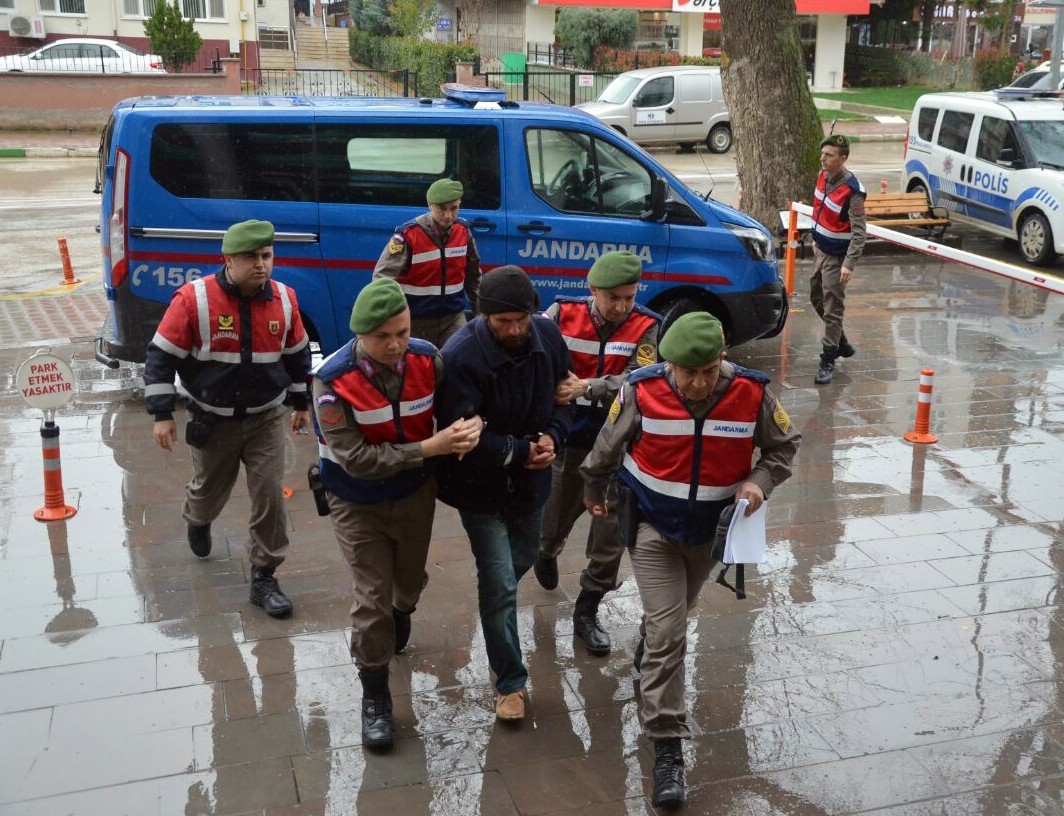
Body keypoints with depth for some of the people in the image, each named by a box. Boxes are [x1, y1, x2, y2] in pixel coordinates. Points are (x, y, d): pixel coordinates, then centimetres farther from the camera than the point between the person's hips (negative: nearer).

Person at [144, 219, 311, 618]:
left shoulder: (284, 299, -6)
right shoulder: (193, 299, -18)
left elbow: (298, 354, 10)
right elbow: (161, 356, -12)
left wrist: (301, 403, 16)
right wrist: (162, 414, -13)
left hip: (266, 419, 2)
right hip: (212, 421, -1)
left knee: (270, 497, -2)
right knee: (209, 489, 19)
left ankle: (263, 577, 13)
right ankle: (197, 521, 56)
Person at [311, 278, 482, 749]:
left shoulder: (426, 358, -17)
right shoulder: (332, 380, -28)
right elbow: (356, 459, -30)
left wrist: (467, 429, -25)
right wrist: (430, 447, -34)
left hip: (415, 493, 4)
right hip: (357, 504, -3)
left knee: (409, 581, 23)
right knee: (372, 598, -1)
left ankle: (400, 614, 60)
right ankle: (375, 697, 19)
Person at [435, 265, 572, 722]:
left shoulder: (547, 336, -11)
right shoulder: (460, 356, -28)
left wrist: (554, 436, -14)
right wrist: (521, 452, -22)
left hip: (531, 478, 6)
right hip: (480, 486, -5)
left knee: (523, 558, 26)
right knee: (500, 584, -3)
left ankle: (494, 600, 60)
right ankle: (510, 682, 13)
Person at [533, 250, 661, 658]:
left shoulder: (646, 327, -11)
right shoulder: (564, 314, -9)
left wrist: (586, 387, -29)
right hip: (569, 440, 0)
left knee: (612, 528, 3)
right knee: (556, 519, 16)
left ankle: (587, 612, 22)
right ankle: (546, 555, 54)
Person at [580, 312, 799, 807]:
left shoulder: (751, 394, -18)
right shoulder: (642, 392, -21)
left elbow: (784, 446, 0)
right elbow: (607, 447, -2)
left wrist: (759, 482, -20)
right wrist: (593, 492, 13)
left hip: (711, 530, 3)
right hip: (653, 528, -3)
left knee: (675, 616, 25)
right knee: (666, 632, -10)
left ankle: (646, 663, 58)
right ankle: (667, 748, -3)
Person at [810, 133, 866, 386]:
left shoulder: (852, 191, -25)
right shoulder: (823, 175, 0)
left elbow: (859, 232, -24)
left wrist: (849, 264, -29)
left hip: (837, 258, -9)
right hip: (821, 251, 9)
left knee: (832, 309, -4)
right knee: (817, 299, 21)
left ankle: (828, 361, 5)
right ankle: (842, 344, 39)